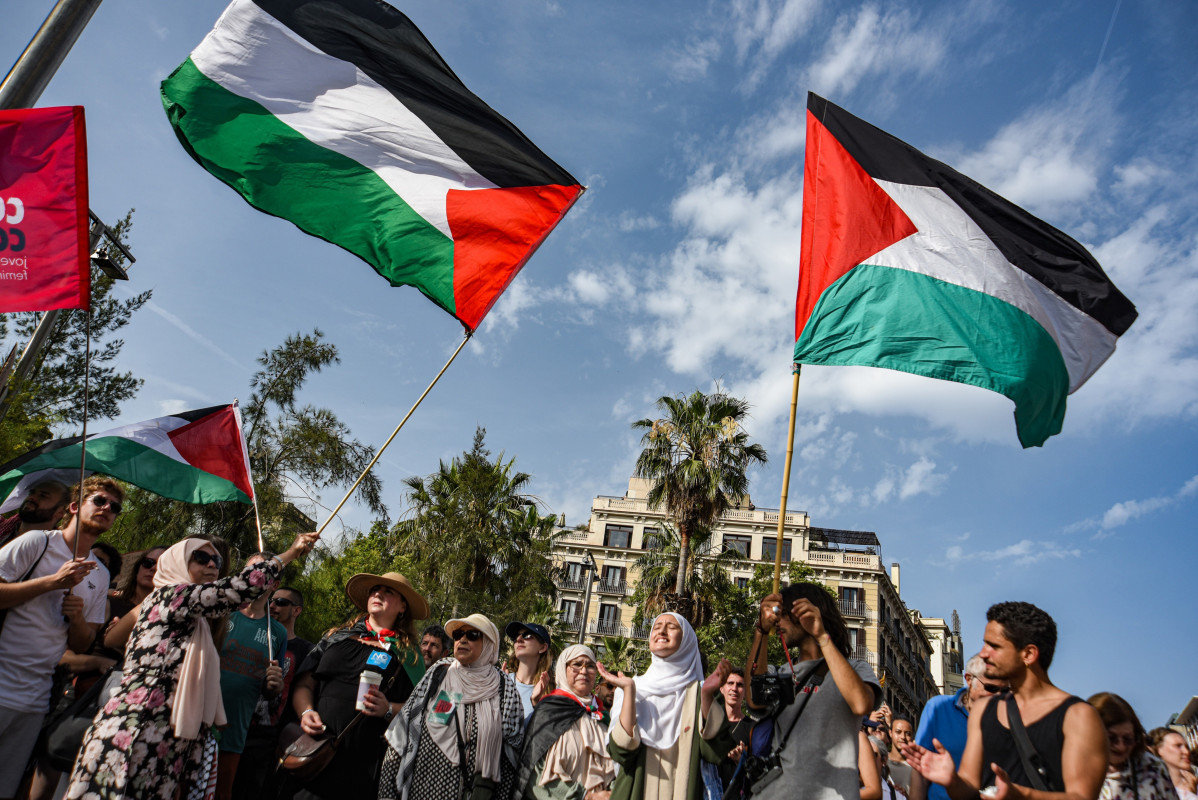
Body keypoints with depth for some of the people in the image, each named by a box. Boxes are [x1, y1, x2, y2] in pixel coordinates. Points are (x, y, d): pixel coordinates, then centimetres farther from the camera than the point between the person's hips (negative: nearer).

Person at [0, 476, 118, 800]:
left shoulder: (100, 576, 12)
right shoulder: (38, 542, -3)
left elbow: (83, 645, 12)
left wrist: (78, 618, -9)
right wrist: (54, 581, -17)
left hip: (36, 698, 5)